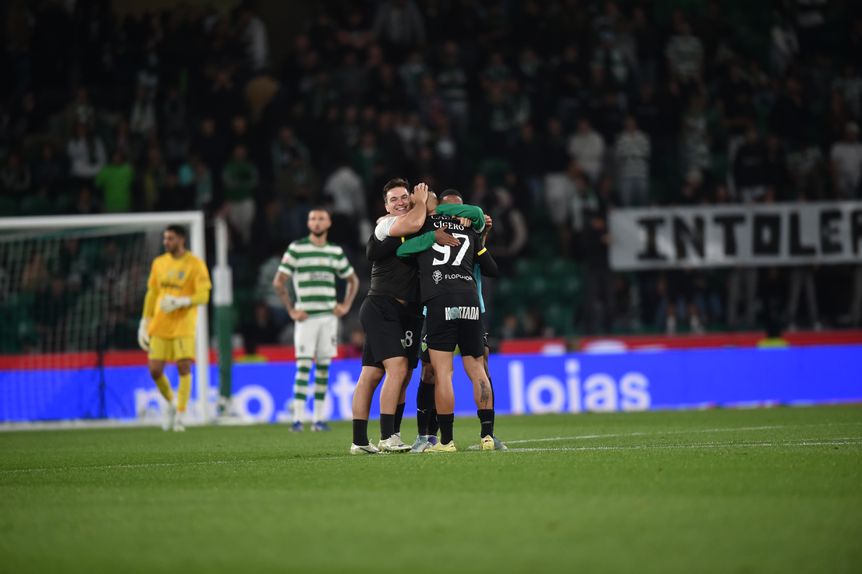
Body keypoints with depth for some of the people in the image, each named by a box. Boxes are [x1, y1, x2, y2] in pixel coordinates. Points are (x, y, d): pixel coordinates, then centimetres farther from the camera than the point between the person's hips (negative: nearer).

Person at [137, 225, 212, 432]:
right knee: (155, 370, -1)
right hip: (160, 326, 4)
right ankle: (171, 404, 24)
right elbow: (152, 294, 17)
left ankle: (179, 416, -4)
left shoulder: (195, 264, -4)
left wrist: (181, 302, -26)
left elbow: (203, 296, -9)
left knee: (184, 368, -11)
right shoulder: (159, 263, 11)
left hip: (183, 325, -4)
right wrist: (145, 323, 12)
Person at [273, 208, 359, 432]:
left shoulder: (336, 251, 11)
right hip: (306, 318, -4)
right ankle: (297, 418, -10)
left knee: (324, 368, 3)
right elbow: (279, 282, -1)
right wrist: (291, 310, -5)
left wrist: (345, 305, 11)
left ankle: (318, 419, 6)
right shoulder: (296, 249, 0)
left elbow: (353, 280, 24)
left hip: (329, 316, 4)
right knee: (303, 367, -10)